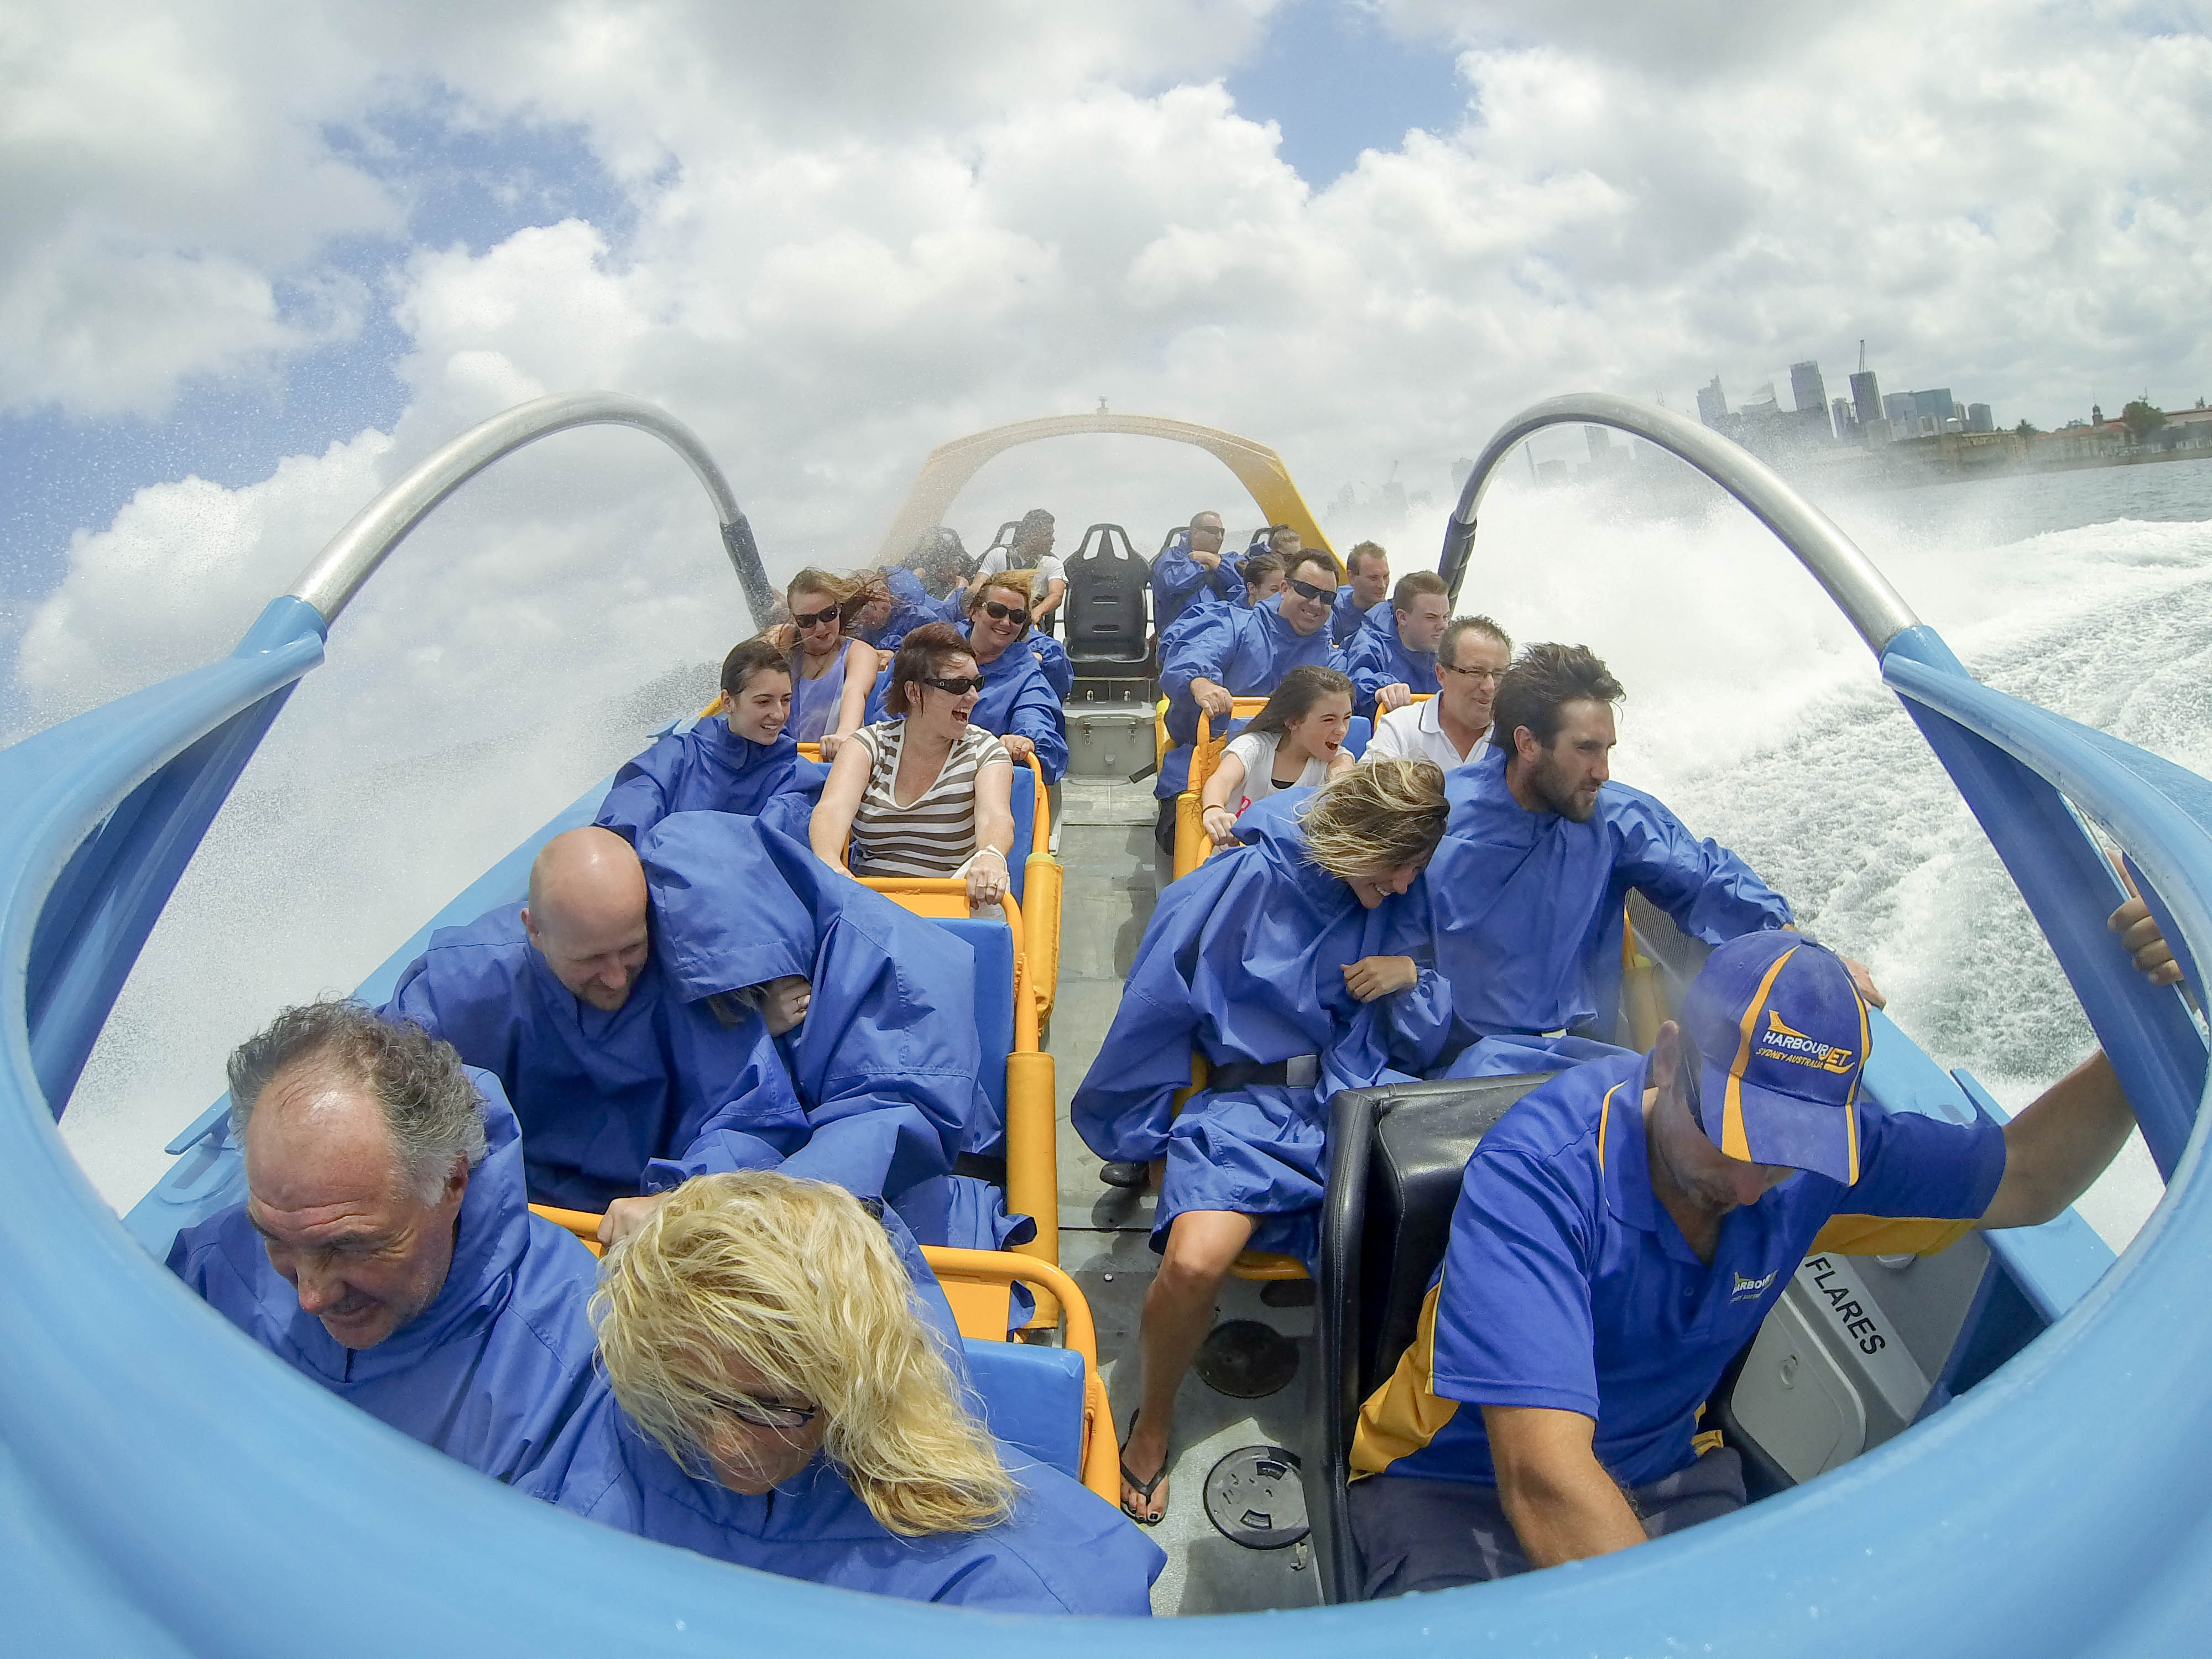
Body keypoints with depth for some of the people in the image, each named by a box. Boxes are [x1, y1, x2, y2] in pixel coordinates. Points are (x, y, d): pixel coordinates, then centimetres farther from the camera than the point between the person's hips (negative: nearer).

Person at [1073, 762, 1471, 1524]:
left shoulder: (1408, 908, 10)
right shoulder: (1241, 884, -2)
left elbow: (1436, 1047, 18)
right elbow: (1154, 1014, 5)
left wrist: (1414, 980, -4)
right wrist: (1127, 1138, 12)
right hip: (1254, 1106, -2)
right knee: (1194, 1261, -30)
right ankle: (1154, 1421, 3)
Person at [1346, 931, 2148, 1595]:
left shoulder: (1813, 1156, -9)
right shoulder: (1536, 1171, -31)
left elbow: (2023, 1181, 4)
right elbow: (1544, 1477, -37)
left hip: (1665, 1481, 5)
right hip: (1461, 1489, -5)